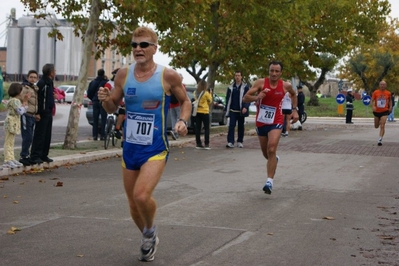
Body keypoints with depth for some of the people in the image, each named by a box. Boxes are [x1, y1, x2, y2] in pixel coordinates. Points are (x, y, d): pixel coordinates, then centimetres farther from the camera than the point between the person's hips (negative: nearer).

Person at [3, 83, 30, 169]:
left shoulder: (17, 100, 16)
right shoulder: (14, 101, -14)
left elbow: (24, 110, 18)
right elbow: (21, 111, -21)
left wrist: (26, 101, 11)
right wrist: (24, 102, -12)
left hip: (14, 123, 11)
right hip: (11, 123, -11)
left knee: (11, 142, 13)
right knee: (8, 142, -9)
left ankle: (11, 159, 19)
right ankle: (8, 160, -10)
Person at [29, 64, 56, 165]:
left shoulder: (50, 82, 15)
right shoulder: (42, 83, -15)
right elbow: (38, 98, -19)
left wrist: (52, 109, 14)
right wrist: (38, 113, -21)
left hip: (49, 113, 9)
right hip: (43, 114, -9)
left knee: (47, 135, 12)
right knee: (39, 135, -6)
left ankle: (44, 155, 19)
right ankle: (35, 156, -3)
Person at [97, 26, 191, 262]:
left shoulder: (168, 75, -9)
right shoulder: (124, 75, 0)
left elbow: (185, 101, 6)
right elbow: (112, 107, 10)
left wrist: (183, 121, -13)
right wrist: (105, 99, -13)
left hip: (156, 148, -4)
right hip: (130, 148, 4)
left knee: (142, 195, -24)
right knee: (134, 203, 13)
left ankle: (150, 231, 9)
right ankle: (149, 239, 41)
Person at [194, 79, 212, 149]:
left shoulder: (195, 93, 0)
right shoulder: (206, 93, -12)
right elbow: (210, 101, 0)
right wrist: (210, 94, 9)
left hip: (197, 112, 5)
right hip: (204, 112, -4)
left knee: (198, 128, 7)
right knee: (207, 128, 3)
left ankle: (198, 143, 10)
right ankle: (206, 144, -1)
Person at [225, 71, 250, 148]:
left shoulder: (245, 87, 0)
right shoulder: (231, 87, 9)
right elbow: (228, 98, 11)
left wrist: (245, 107, -18)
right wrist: (226, 109, 7)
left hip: (241, 111, -1)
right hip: (232, 110, 1)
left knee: (241, 126, 7)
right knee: (231, 126, -8)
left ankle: (240, 142, 16)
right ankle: (230, 142, -12)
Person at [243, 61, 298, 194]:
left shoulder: (286, 85, -5)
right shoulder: (260, 82, -11)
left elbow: (293, 94, 19)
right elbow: (245, 98, -12)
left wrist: (295, 110, 11)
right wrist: (256, 97, -32)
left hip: (276, 122, -2)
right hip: (261, 121, 2)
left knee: (271, 150, -21)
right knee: (266, 153, 16)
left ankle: (270, 181, -18)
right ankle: (273, 159, 53)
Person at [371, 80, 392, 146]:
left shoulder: (388, 93, 0)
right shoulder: (375, 92, -5)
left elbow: (390, 100, 18)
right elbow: (372, 101, -3)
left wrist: (390, 107, 4)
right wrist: (373, 106, -21)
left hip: (384, 111, -1)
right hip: (376, 111, 1)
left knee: (382, 126, -14)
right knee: (376, 126, 16)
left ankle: (380, 140, -13)